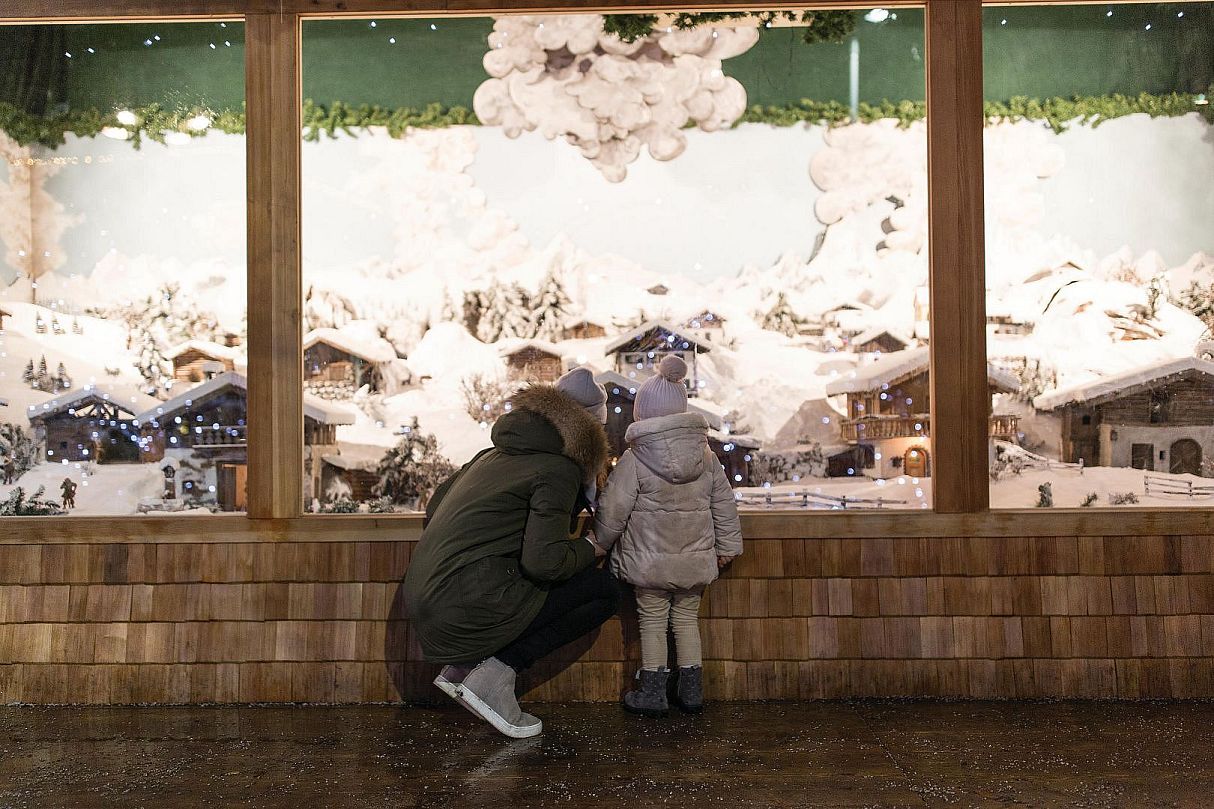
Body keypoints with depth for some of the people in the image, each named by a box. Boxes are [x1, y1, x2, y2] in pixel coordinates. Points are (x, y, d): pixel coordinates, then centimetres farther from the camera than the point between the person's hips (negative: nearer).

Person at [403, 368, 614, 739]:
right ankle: (497, 673, -6)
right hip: (471, 603, -8)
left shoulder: (495, 454, 17)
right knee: (603, 589, 1)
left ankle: (463, 664, 13)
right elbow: (544, 561, -18)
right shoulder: (558, 470, -8)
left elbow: (433, 509, 23)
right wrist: (587, 548, 2)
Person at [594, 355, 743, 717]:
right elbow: (724, 504, 5)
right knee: (687, 620, 15)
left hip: (650, 561, -4)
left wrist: (598, 545, 5)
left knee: (652, 622, 8)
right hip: (695, 561, 4)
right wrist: (727, 546, 14)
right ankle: (692, 690, 22)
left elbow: (612, 511, -11)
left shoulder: (633, 461, -13)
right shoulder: (706, 456, 0)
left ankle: (652, 692, 15)